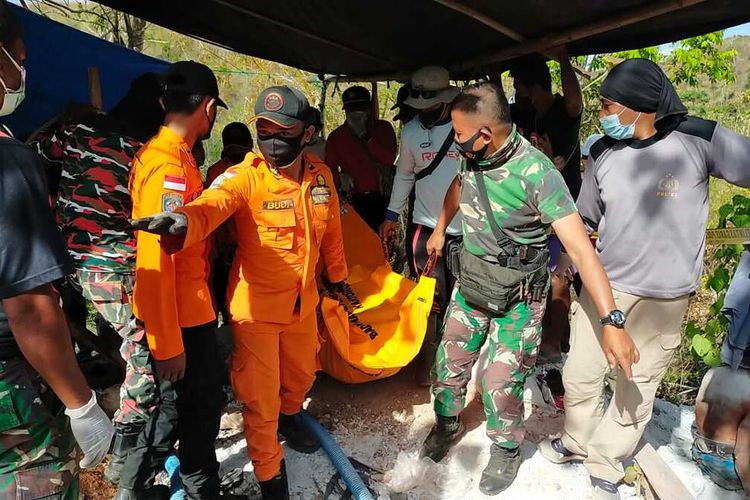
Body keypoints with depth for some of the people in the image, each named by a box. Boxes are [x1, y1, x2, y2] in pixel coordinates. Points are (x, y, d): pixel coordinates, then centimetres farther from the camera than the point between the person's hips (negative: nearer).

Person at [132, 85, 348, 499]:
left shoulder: (320, 175, -4)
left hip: (303, 301, 5)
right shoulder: (245, 177, -19)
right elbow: (211, 206, -39)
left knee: (301, 374, 26)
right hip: (256, 306, -5)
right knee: (261, 399, 6)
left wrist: (336, 277, 20)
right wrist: (183, 220, -62)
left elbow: (331, 231, 9)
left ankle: (289, 417, 60)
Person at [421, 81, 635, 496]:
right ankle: (447, 423, 43)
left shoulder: (537, 173, -28)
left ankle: (506, 451, 31)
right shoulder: (472, 157, -8)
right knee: (450, 360, 15)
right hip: (470, 282, 6)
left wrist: (611, 322, -35)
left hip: (517, 296, -5)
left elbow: (579, 247, -31)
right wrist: (439, 230, 26)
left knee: (500, 382, 1)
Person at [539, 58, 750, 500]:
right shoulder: (603, 154, -1)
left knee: (637, 389, 11)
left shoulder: (698, 139, -13)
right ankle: (577, 443, 37)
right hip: (604, 285, 3)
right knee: (580, 374, 11)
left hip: (664, 298, -2)